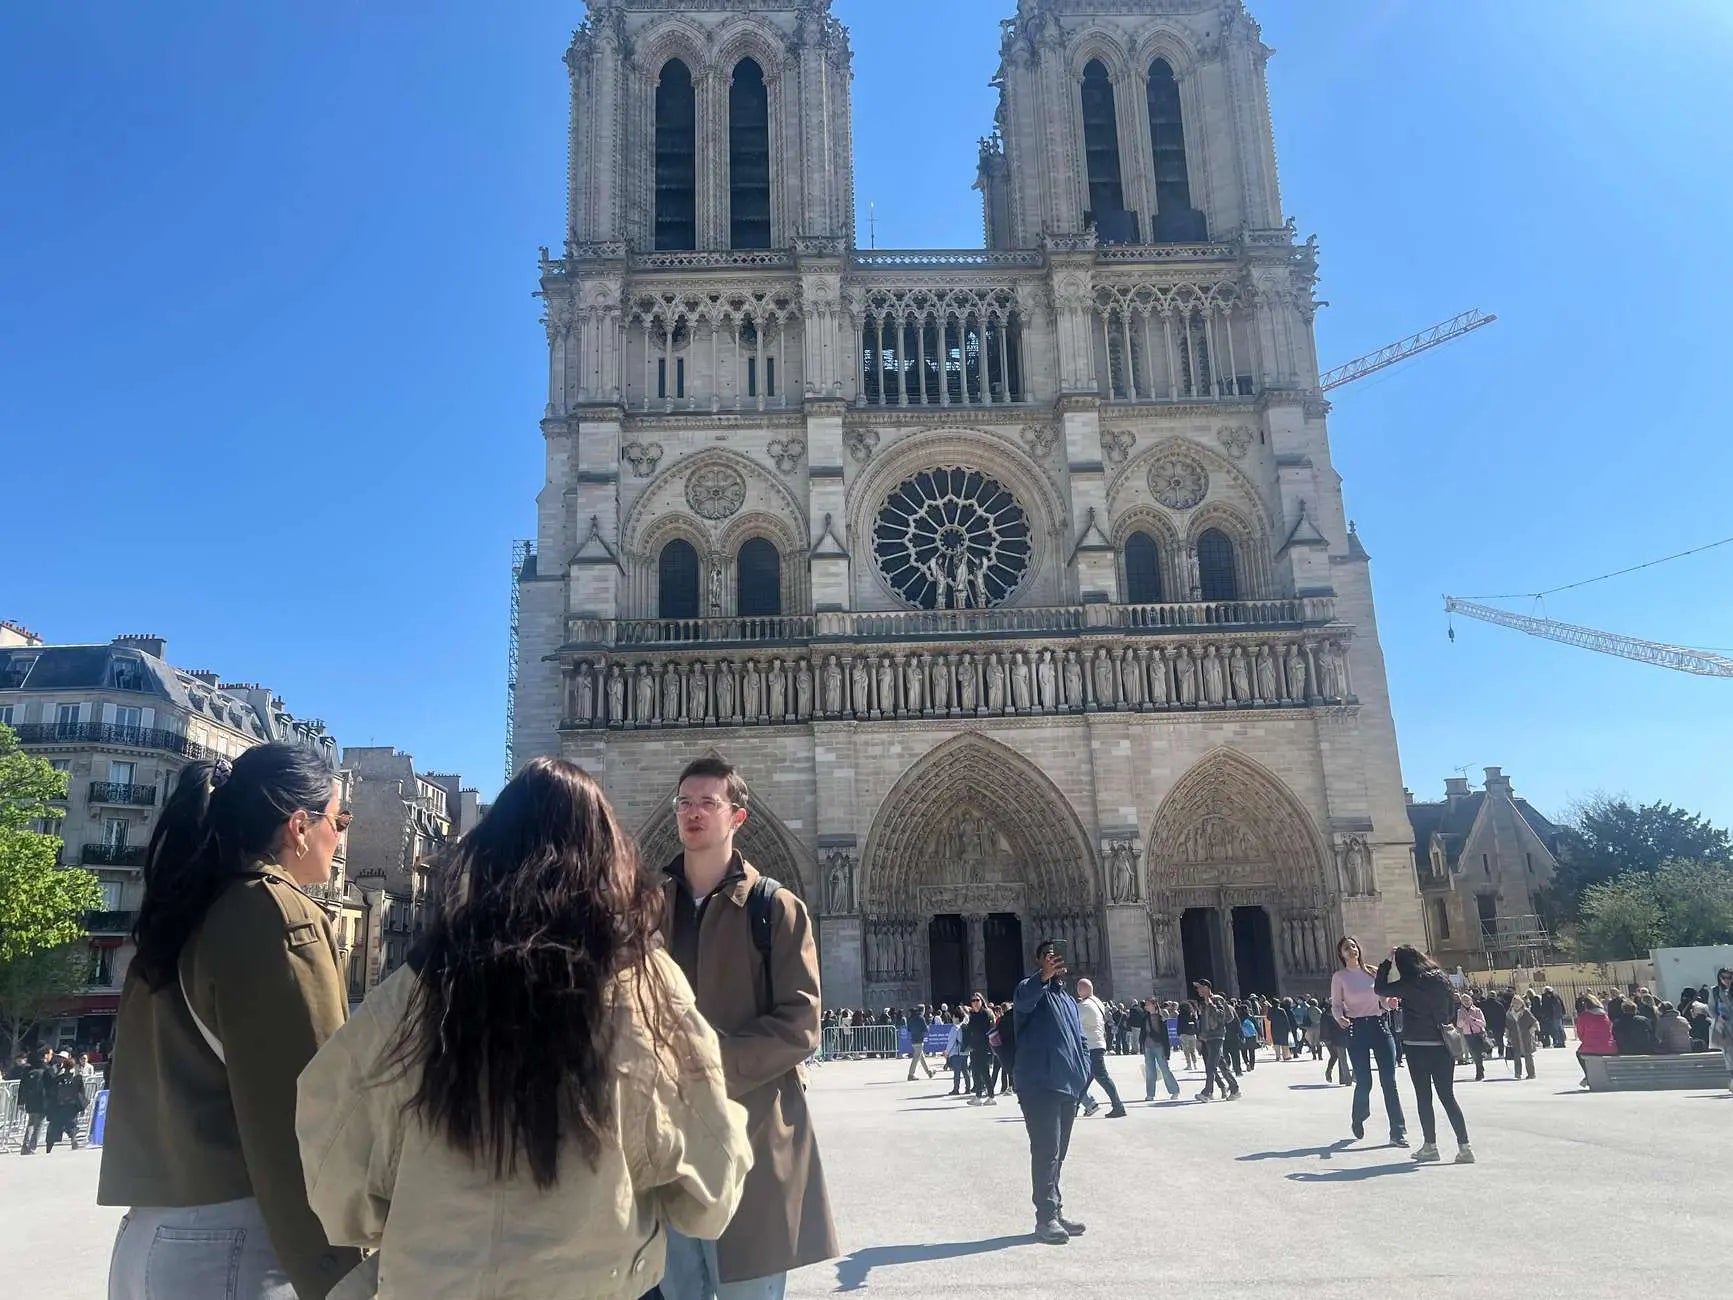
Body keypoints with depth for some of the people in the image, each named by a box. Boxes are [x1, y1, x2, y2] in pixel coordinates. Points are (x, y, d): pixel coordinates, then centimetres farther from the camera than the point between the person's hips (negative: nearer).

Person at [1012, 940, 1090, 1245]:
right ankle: (1046, 1217, -5)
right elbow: (1023, 1000, -32)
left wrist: (1082, 1077, 10)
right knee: (1047, 1152, -10)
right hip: (1040, 1086, -8)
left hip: (1068, 1087, 8)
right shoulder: (1033, 989, -5)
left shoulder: (1069, 1000, 20)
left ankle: (1055, 1213, 22)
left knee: (1056, 1153, 14)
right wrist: (1044, 977, -52)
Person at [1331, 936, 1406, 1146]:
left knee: (1389, 1081, -4)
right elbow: (1335, 1005, 1)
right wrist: (1340, 1018, -20)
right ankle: (1359, 1118, 28)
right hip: (1357, 1029, -2)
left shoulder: (1372, 971, 9)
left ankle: (1398, 1132, -1)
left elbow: (1383, 1001, 14)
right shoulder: (1339, 977, 1)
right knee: (1364, 1082, -2)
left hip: (1379, 1025, 2)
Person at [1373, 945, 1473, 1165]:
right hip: (1442, 1046, 5)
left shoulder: (1410, 984, -13)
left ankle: (1430, 1145, 12)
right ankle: (1464, 1147, 3)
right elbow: (1453, 1010, 11)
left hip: (1417, 1047, -5)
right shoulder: (1441, 979, 3)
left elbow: (1380, 989, -3)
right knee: (1448, 1097, 8)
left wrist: (1387, 961, 1)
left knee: (1423, 1097, 7)